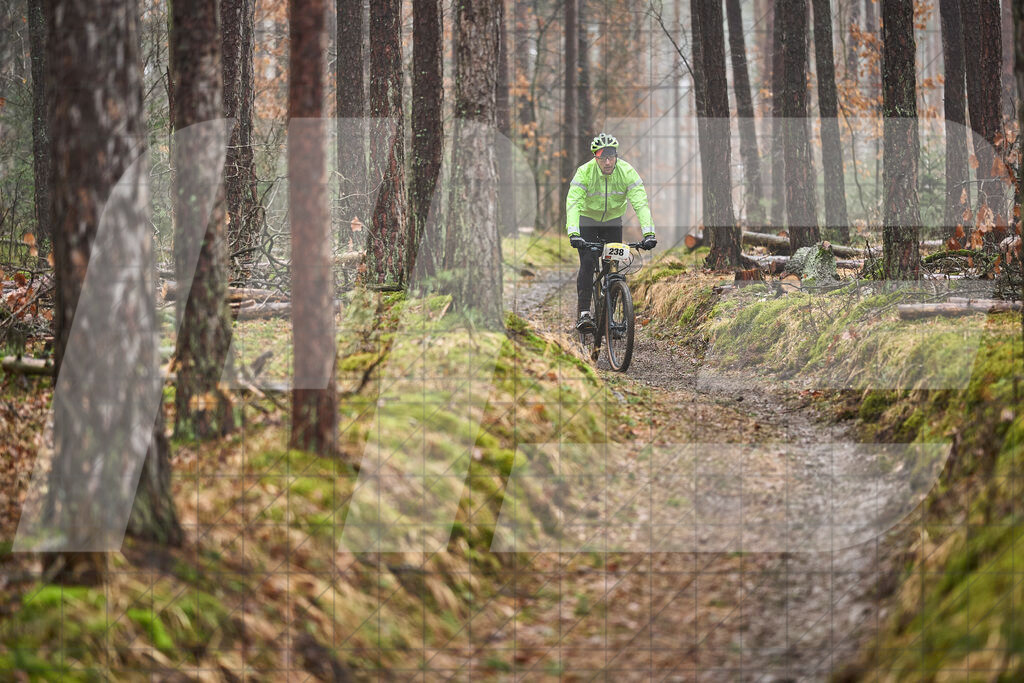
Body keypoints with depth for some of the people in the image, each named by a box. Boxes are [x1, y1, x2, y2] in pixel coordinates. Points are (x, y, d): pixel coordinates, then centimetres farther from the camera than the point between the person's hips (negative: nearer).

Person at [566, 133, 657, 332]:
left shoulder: (627, 172, -25)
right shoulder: (584, 172, -28)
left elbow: (641, 203, -31)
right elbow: (573, 202, -37)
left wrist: (649, 233, -44)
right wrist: (573, 233, -52)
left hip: (613, 221, 2)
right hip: (588, 220, -2)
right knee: (587, 264, -18)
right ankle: (584, 314, -18)